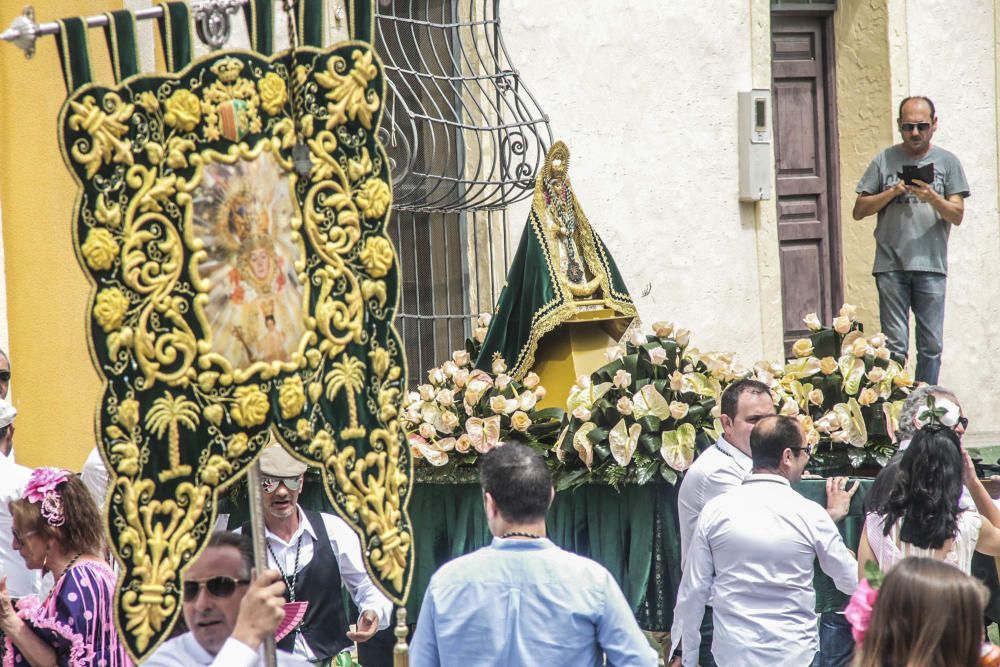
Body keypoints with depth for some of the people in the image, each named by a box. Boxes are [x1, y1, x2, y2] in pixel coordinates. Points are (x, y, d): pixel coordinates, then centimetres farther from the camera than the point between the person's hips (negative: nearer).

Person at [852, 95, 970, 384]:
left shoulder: (947, 162, 9)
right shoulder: (885, 161, 9)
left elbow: (957, 216, 3)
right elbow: (859, 210, 7)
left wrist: (933, 198, -15)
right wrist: (892, 193, -8)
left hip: (931, 265, 1)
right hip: (891, 266, 0)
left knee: (931, 347, 2)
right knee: (894, 347, -4)